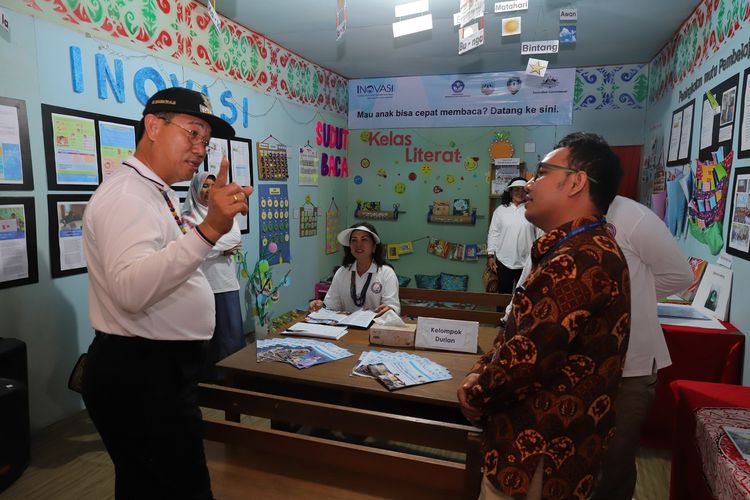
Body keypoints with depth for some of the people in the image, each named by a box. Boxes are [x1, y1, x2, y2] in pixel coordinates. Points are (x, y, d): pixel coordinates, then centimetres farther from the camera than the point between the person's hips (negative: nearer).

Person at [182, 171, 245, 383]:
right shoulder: (188, 215, 2)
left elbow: (236, 239, -1)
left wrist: (210, 244, -11)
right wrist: (223, 248, -12)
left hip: (226, 280, 3)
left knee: (232, 328, 4)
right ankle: (208, 374, 14)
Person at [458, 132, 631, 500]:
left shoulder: (583, 258, -26)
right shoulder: (579, 250, 12)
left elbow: (529, 353, -28)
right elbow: (522, 330, 14)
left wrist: (475, 395, -11)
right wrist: (481, 373, 0)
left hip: (539, 450, -9)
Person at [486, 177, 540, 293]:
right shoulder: (500, 210, 3)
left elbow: (540, 234, 2)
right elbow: (493, 233, 4)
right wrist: (490, 255, 0)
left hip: (526, 262, 0)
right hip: (504, 261, 1)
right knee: (504, 293, 11)